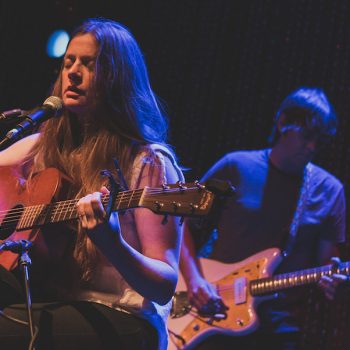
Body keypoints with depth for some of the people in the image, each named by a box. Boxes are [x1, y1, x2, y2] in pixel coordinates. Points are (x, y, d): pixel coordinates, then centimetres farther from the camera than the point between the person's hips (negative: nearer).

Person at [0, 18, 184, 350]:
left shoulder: (148, 163, -4)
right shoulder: (41, 148, 13)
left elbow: (165, 287, -10)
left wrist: (111, 244, -29)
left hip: (119, 320, -5)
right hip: (38, 301, 5)